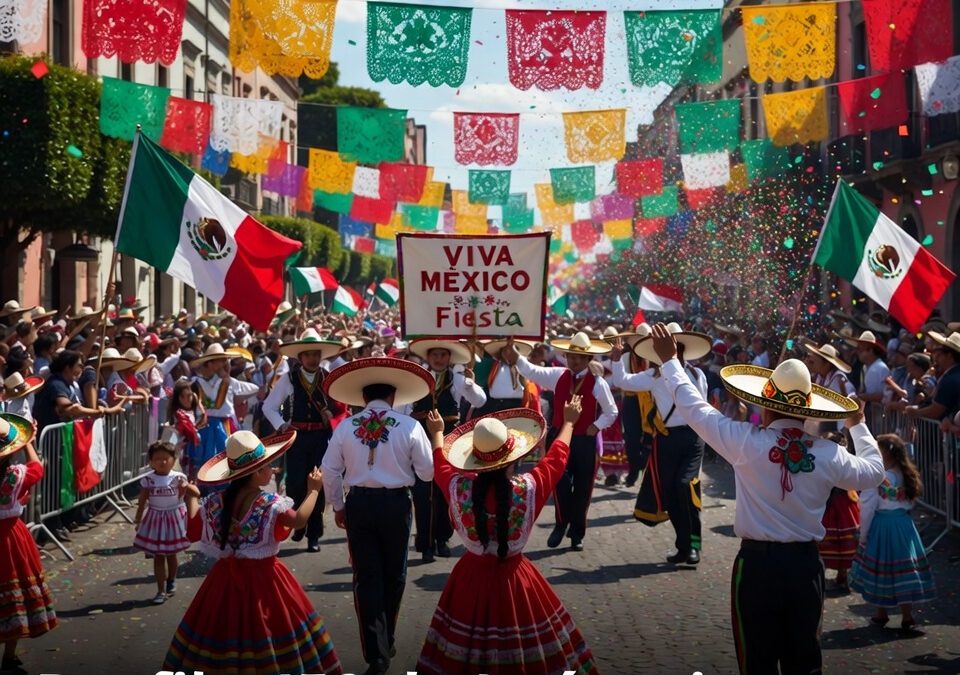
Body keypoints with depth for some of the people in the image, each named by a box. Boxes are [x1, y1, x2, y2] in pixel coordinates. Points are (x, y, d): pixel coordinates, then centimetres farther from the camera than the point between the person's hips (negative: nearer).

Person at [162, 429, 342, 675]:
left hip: (226, 578, 5)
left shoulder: (215, 502, -3)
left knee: (225, 626, 14)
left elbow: (193, 532, 5)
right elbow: (298, 520, -33)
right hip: (261, 577, -4)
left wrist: (192, 498, 18)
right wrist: (314, 490, -20)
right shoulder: (269, 504, -18)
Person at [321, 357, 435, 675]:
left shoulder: (345, 427, -2)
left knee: (366, 576, 7)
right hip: (395, 503, -1)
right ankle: (386, 642, 34)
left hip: (358, 503, 1)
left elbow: (330, 471, 2)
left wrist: (338, 506, 15)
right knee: (393, 574, 19)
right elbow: (428, 473, -4)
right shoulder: (409, 426, -9)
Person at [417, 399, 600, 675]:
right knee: (523, 650, 16)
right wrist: (569, 423, 17)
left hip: (471, 578, 2)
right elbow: (557, 457, -2)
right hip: (514, 579, -1)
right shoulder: (528, 488, -20)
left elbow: (441, 465, 6)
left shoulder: (458, 488, -17)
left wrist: (437, 434, 27)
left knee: (463, 651, 18)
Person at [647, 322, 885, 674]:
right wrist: (858, 426, 28)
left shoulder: (747, 442, -14)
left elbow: (694, 407, -3)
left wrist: (669, 359, 10)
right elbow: (874, 472, 13)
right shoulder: (828, 454, -6)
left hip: (758, 563, -3)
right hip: (805, 564, 3)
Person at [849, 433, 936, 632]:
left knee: (880, 570, 9)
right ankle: (907, 616, 9)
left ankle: (882, 613, 19)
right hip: (904, 526, 5)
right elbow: (910, 502, 8)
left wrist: (863, 535, -5)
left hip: (881, 526, -5)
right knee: (904, 569, 8)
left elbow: (868, 509, -13)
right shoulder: (906, 474, 3)